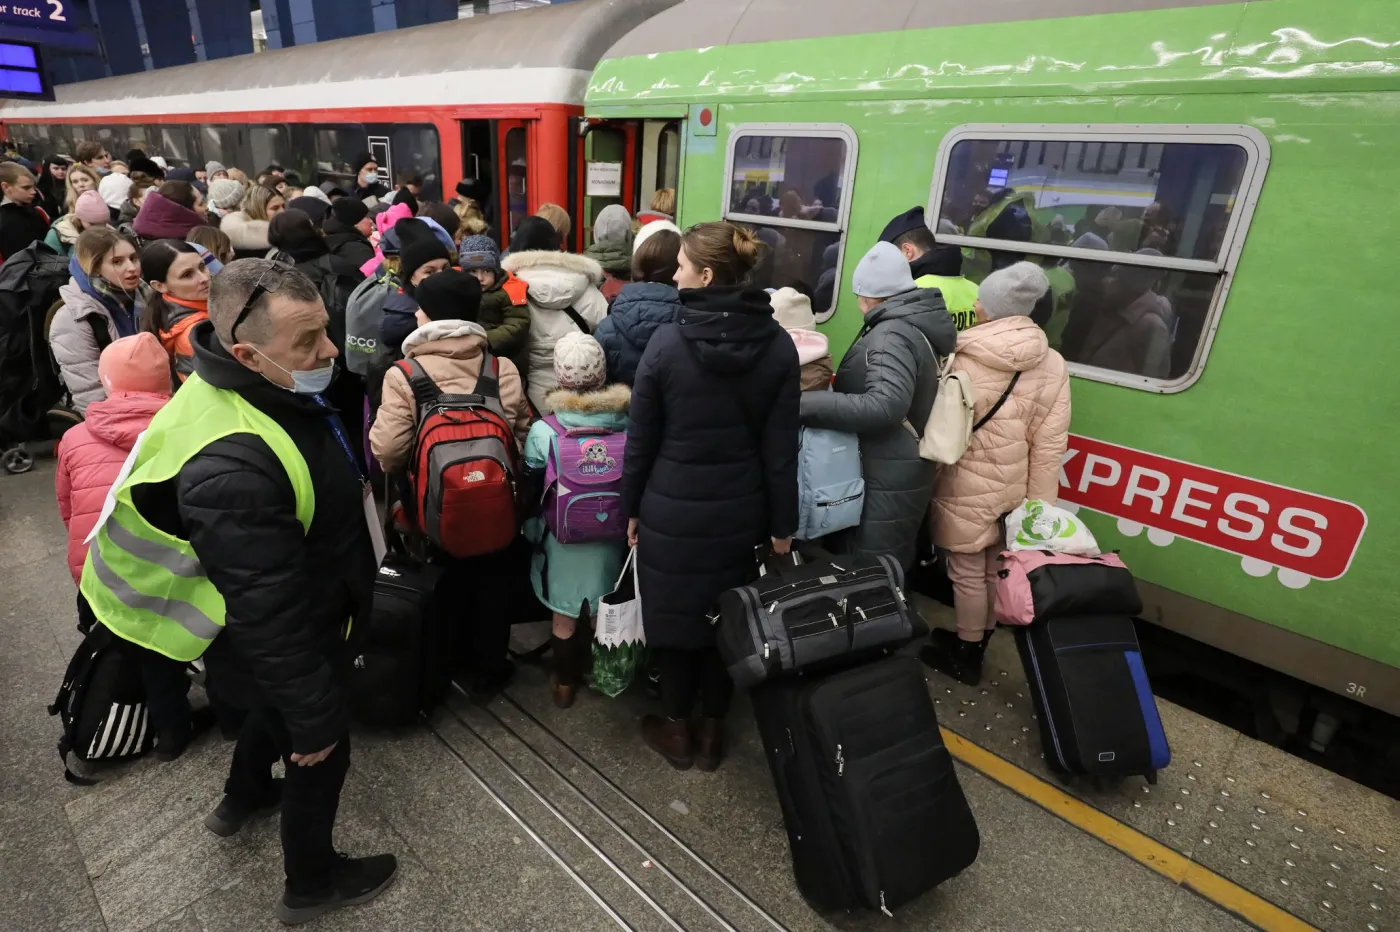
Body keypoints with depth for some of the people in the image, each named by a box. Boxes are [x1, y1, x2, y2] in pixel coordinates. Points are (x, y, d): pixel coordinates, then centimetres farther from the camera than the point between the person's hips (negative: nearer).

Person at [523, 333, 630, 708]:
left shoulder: (543, 432, -19)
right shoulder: (630, 424, -15)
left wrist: (534, 536, 11)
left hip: (563, 542, -2)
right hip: (614, 539, 2)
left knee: (564, 619, 19)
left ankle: (565, 681, 39)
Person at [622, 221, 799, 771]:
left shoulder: (667, 342, -15)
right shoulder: (778, 345, -7)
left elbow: (640, 439, -8)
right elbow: (780, 447, -4)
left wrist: (631, 507, 5)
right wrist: (782, 522, 5)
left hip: (673, 508, -3)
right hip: (740, 510, 3)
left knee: (673, 614, 16)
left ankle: (677, 730, 34)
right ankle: (713, 731, 35)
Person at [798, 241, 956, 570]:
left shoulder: (893, 335, -19)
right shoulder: (918, 325, 11)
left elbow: (885, 405, -33)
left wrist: (803, 403, -33)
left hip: (886, 480, -10)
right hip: (903, 472, 10)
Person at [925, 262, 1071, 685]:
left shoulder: (961, 362, -17)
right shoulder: (1052, 366, -4)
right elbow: (1050, 444, -4)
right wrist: (1039, 503, 3)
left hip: (967, 489, -5)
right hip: (1014, 489, 5)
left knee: (968, 573, 9)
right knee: (996, 569, 19)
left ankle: (965, 658, 27)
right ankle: (974, 644, 38)